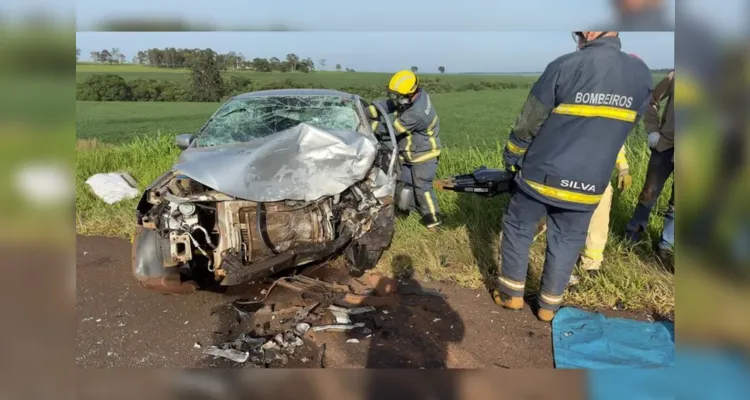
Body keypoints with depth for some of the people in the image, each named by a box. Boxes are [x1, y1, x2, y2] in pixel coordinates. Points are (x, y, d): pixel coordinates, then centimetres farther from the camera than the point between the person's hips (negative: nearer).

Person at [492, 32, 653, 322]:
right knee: (566, 242, 17)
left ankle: (512, 294, 26)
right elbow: (616, 130, 12)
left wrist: (510, 158, 8)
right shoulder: (642, 75, 0)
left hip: (540, 176, -3)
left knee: (517, 230, 16)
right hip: (588, 185, 4)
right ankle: (549, 305, 28)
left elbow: (528, 123, -7)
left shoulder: (565, 66, -14)